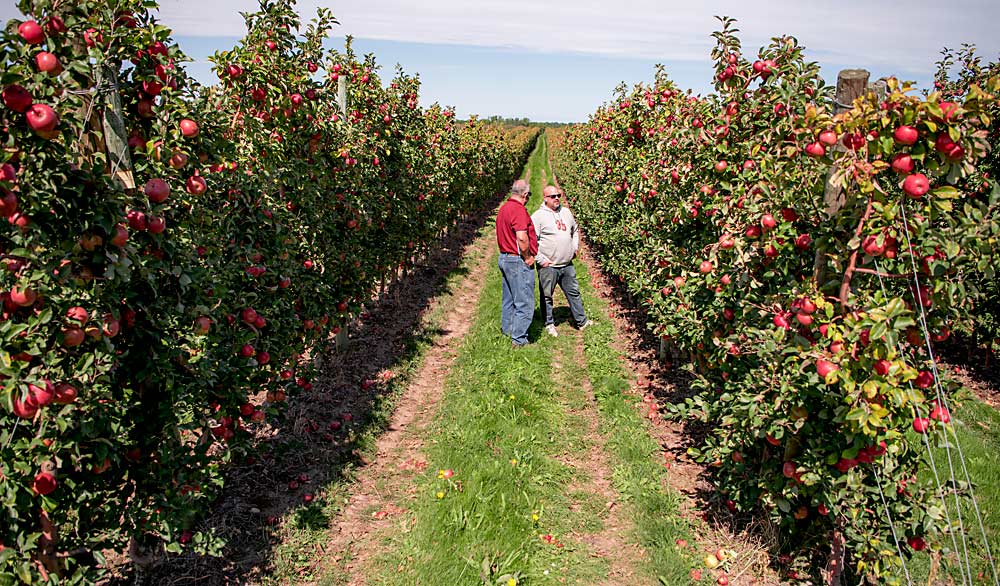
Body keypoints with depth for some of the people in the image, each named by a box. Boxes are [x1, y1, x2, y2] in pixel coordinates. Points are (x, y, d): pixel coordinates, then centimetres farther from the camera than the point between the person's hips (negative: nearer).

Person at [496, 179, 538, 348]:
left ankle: (507, 331, 29)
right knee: (524, 302, -3)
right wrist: (527, 257, -14)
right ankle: (519, 340, 1)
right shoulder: (519, 209, -19)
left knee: (508, 299, 19)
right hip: (518, 261, -10)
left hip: (504, 257, 10)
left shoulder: (503, 208, 11)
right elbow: (522, 237, -28)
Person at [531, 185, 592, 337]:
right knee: (546, 296, 6)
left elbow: (575, 231, 27)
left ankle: (581, 321, 26)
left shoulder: (566, 212, 10)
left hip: (567, 264, 6)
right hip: (548, 266, -6)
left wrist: (575, 248, 15)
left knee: (574, 293, 14)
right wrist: (541, 260, -16)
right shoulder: (538, 216, -10)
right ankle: (549, 324, 21)